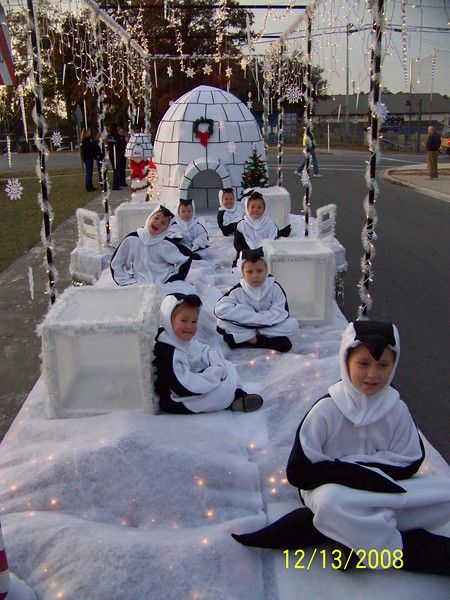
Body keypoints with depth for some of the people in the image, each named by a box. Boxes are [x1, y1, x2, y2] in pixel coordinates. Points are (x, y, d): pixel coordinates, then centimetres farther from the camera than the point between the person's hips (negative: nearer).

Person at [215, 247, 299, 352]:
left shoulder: (275, 288, -12)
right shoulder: (238, 291, -14)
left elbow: (280, 313, -19)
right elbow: (220, 309, -29)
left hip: (268, 325, 1)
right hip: (244, 326, 0)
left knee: (293, 324, -24)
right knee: (222, 322, -25)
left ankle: (243, 338, -23)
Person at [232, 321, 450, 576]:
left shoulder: (397, 409, -5)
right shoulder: (327, 409, -14)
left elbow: (408, 463, -3)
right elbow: (299, 471, -16)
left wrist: (343, 467, -16)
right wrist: (359, 474, -25)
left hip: (383, 491, 4)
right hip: (333, 490, -4)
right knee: (330, 502, -39)